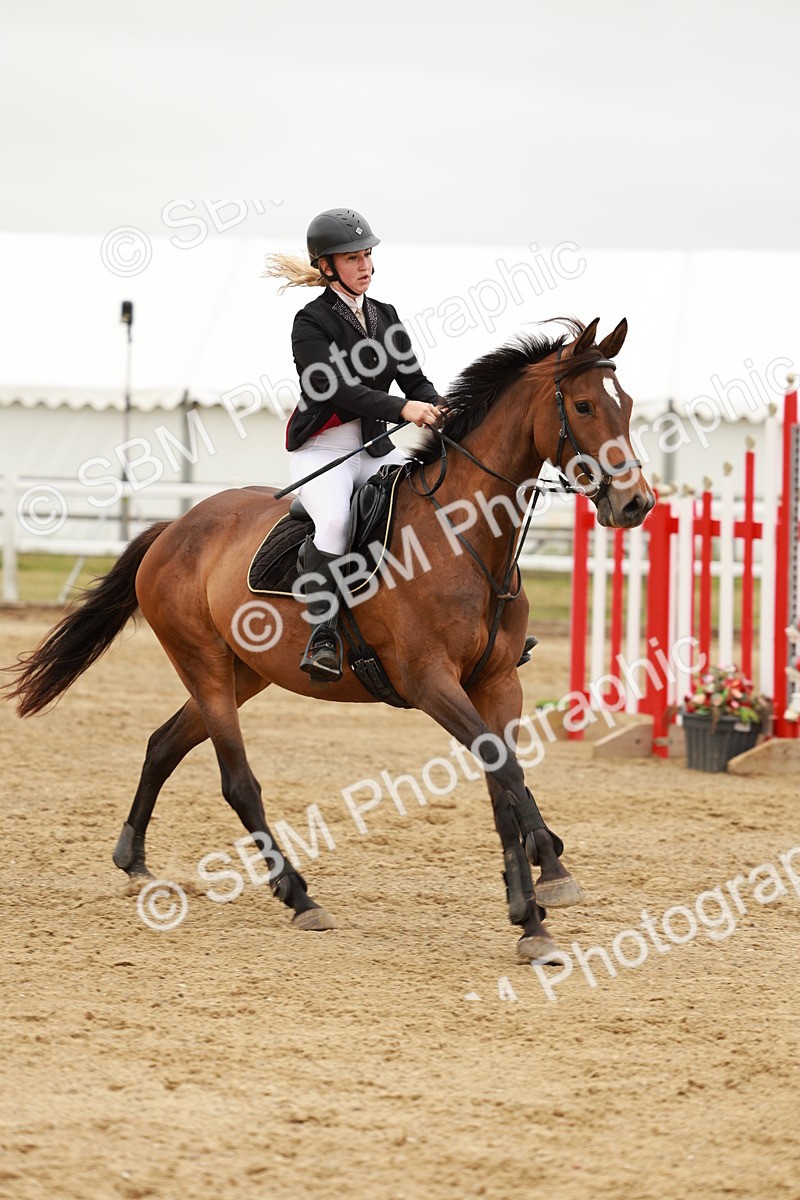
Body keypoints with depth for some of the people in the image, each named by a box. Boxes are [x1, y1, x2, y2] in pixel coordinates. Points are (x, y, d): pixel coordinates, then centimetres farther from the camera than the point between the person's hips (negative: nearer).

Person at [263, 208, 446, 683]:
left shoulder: (385, 317, 14)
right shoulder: (312, 322, -7)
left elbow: (414, 379, 10)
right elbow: (338, 388, -20)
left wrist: (437, 409, -13)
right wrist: (401, 408, -32)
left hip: (376, 448, 7)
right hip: (322, 449, -6)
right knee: (334, 520, -35)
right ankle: (324, 634, -34)